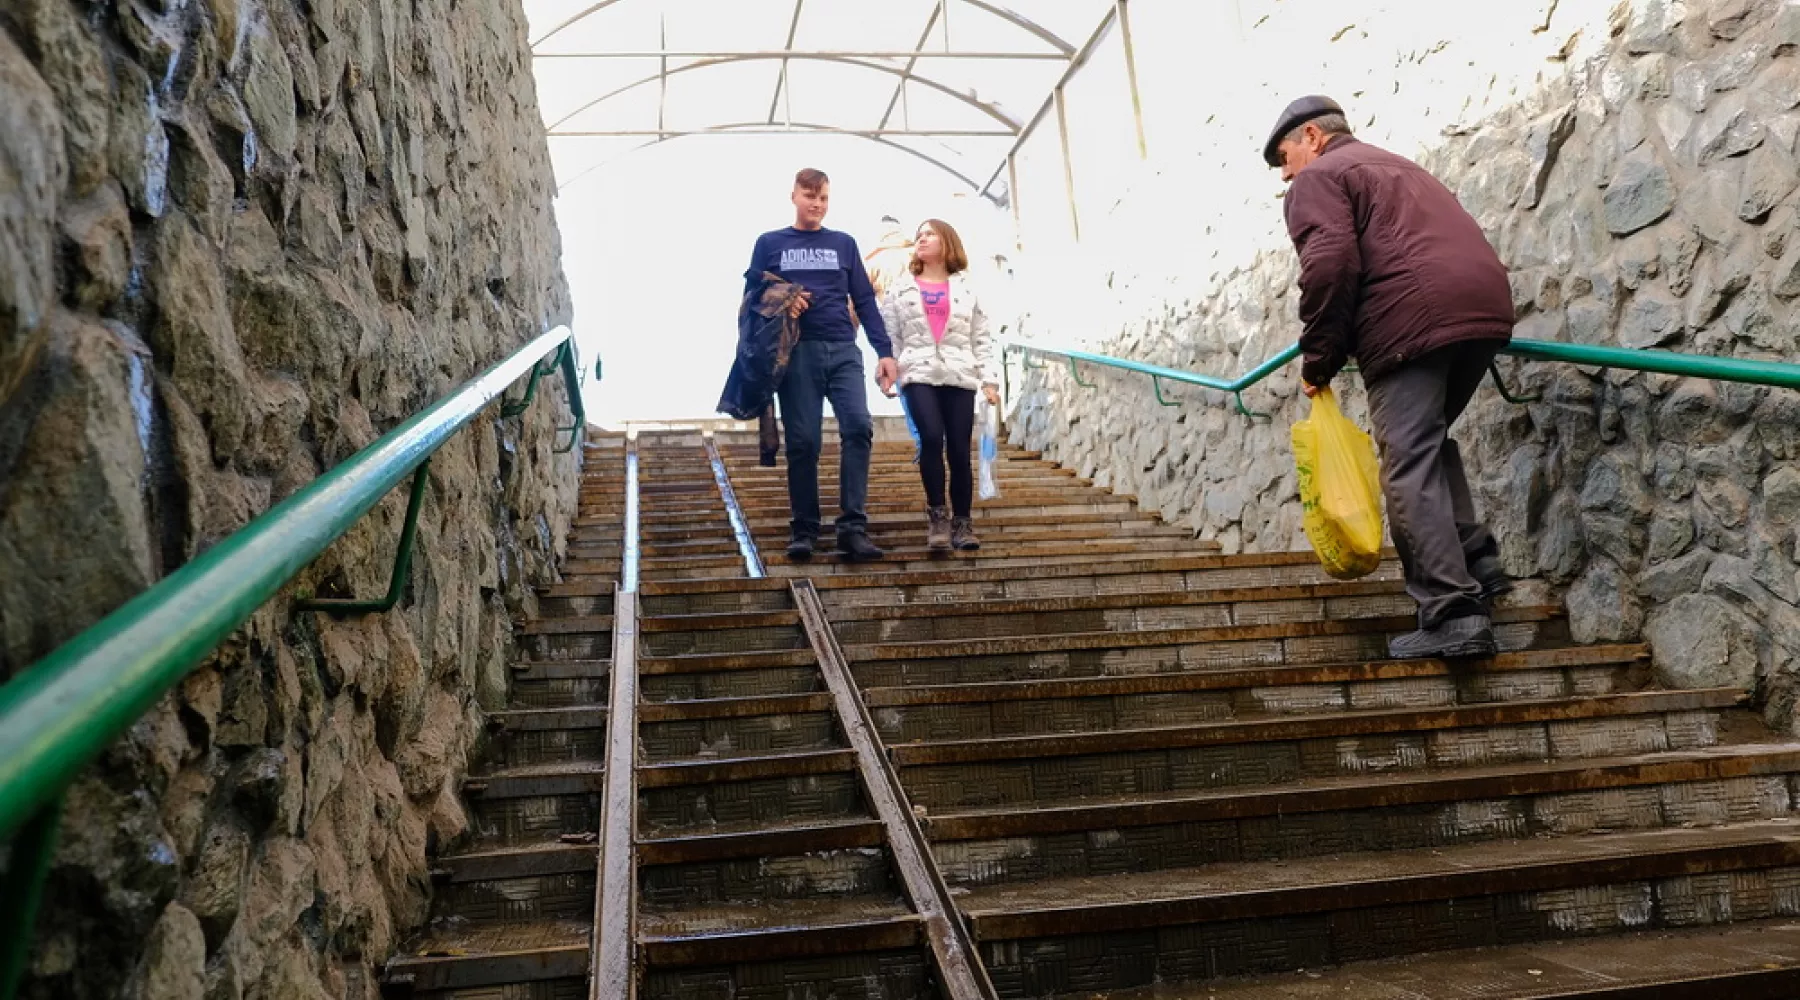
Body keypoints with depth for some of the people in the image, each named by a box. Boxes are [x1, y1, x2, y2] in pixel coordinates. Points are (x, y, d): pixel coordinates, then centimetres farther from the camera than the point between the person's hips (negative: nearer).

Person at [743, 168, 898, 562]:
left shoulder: (844, 244, 17)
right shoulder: (770, 243, 13)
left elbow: (865, 301, 14)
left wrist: (884, 351, 4)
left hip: (843, 351, 1)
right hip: (796, 353, -1)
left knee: (858, 428, -16)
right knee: (803, 442, -3)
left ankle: (852, 526, -14)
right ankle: (804, 529, 6)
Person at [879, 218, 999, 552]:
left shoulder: (965, 288, 13)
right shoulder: (901, 290, 14)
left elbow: (981, 338, 10)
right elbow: (889, 335, 9)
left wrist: (989, 379, 2)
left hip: (959, 376, 1)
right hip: (919, 374, -1)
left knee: (959, 449, -2)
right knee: (931, 438, -21)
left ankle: (962, 521, 9)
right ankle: (937, 513, -7)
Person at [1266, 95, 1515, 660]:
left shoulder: (1317, 178, 8)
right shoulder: (1393, 166, 35)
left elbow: (1330, 268, -9)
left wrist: (1318, 360, -1)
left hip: (1415, 321, -9)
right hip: (1486, 305, 9)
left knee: (1410, 469, -6)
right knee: (1430, 444, 25)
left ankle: (1454, 615, -9)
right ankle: (1476, 565, 19)